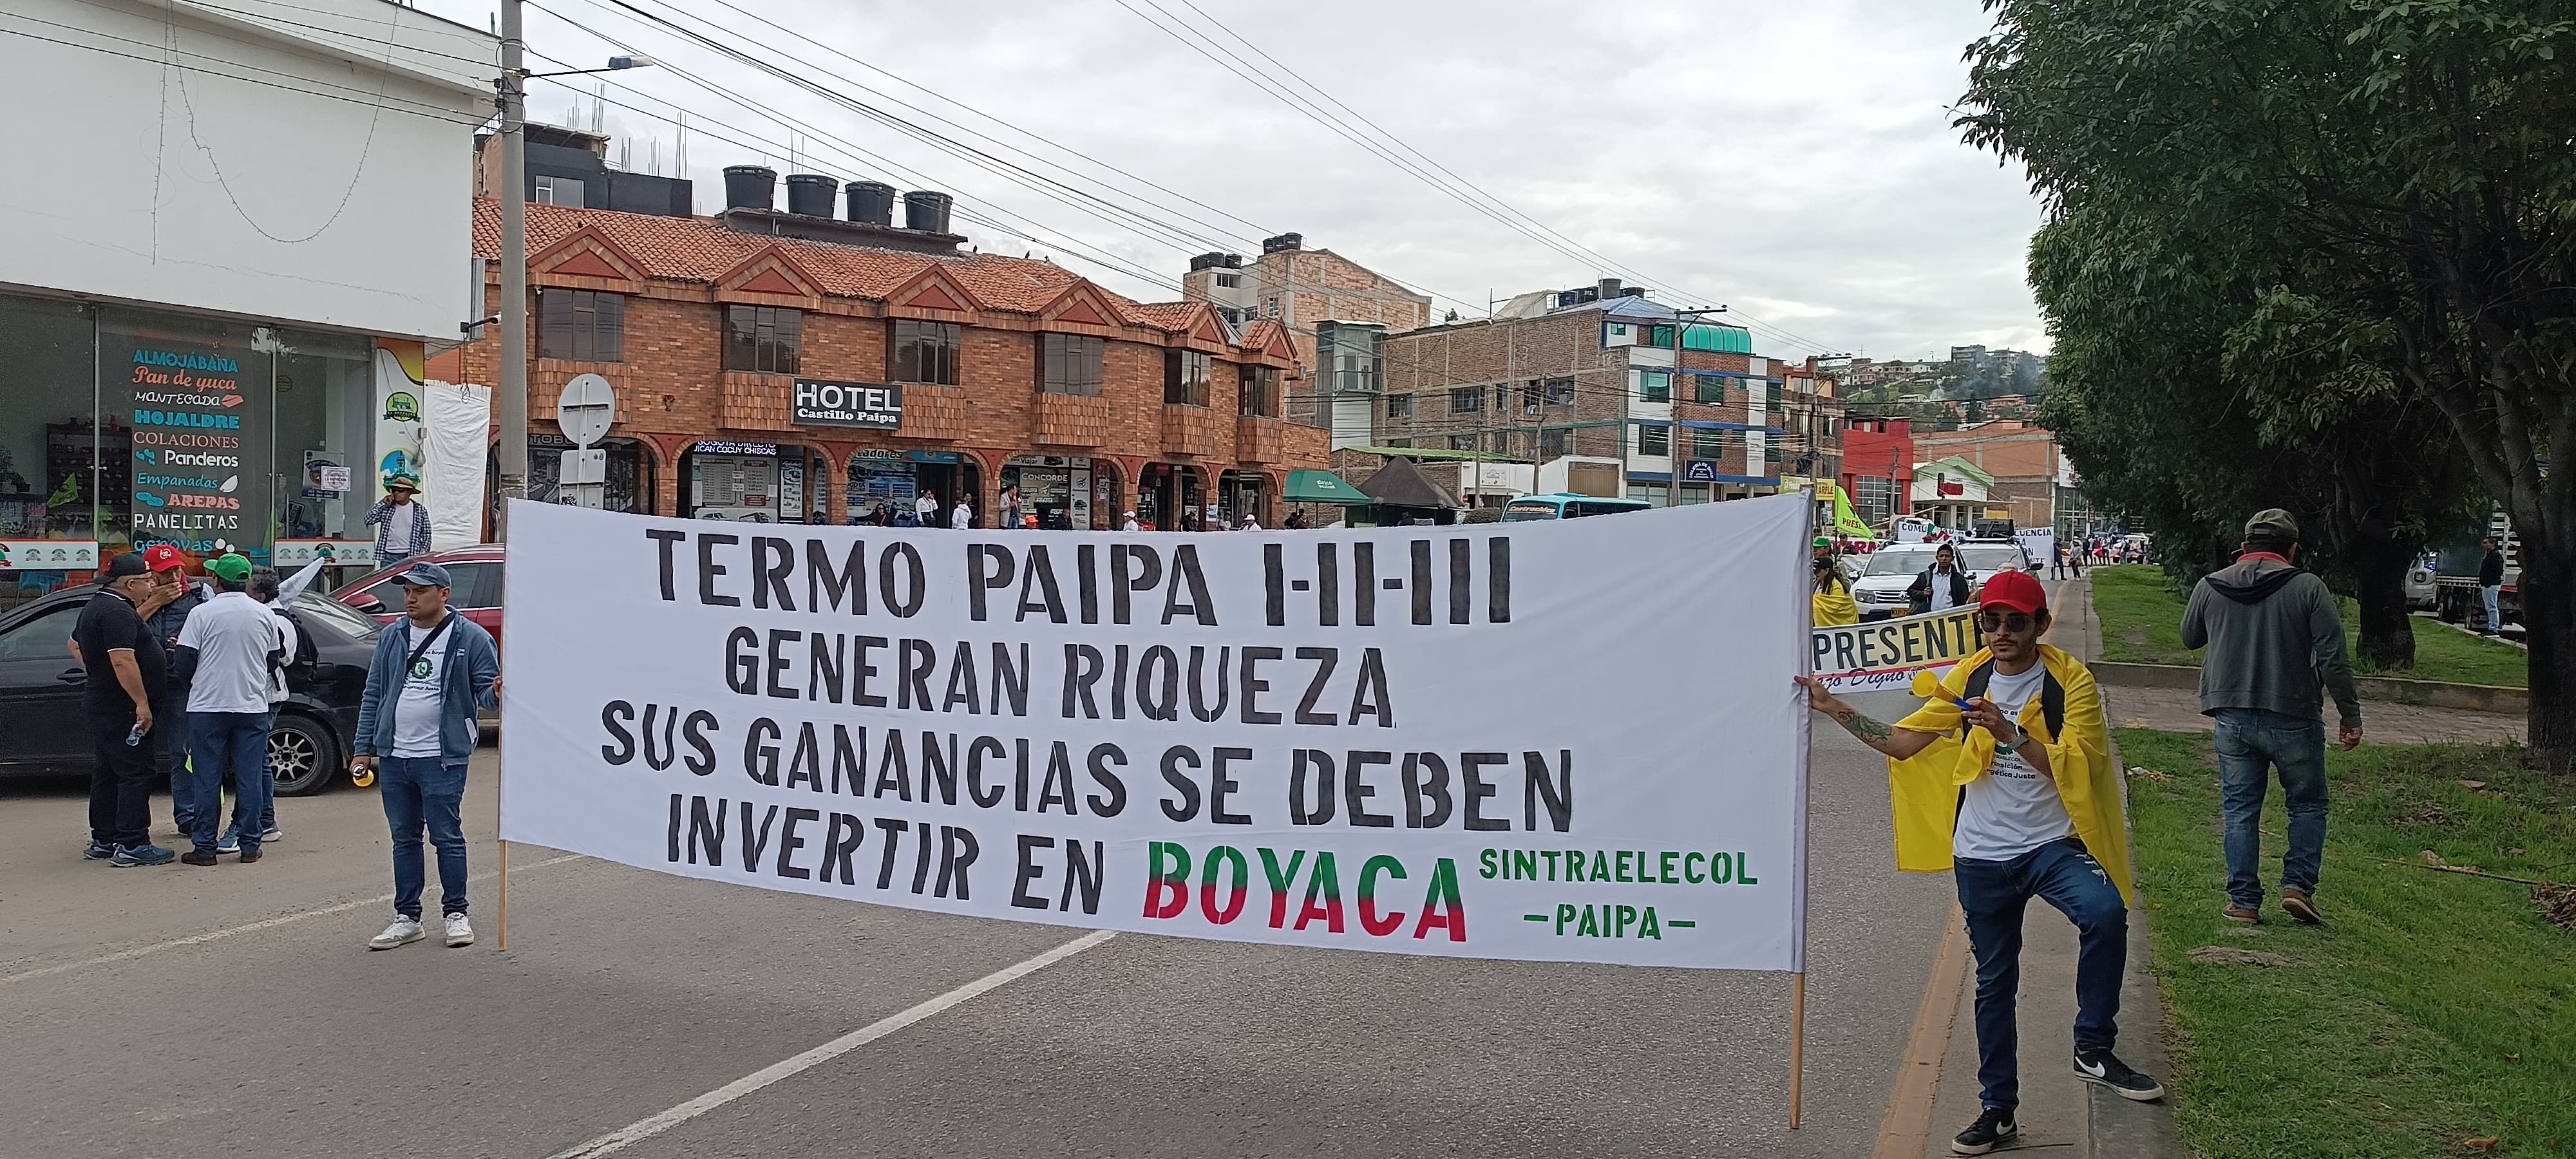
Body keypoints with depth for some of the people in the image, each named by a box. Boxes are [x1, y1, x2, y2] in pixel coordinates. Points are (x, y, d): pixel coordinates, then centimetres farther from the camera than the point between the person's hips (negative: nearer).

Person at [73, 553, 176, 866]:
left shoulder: (97, 606, 16)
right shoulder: (117, 612, -19)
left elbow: (75, 644, 32)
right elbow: (123, 661, -27)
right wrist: (142, 703, -25)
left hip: (100, 704, 11)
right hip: (122, 708, -11)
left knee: (106, 773, 15)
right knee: (135, 774, -9)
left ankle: (103, 841, 21)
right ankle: (132, 846, -9)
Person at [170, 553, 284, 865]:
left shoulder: (202, 613, -7)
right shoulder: (264, 614, 2)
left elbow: (182, 665, -7)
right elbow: (273, 662, 10)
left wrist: (199, 681, 14)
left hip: (208, 707, -2)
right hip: (253, 707, 2)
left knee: (207, 780, 4)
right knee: (250, 778, 5)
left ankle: (205, 848, 8)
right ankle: (250, 846, 8)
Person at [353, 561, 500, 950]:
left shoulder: (471, 638, -4)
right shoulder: (392, 637, 10)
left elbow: (485, 689, -2)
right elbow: (373, 695, 14)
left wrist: (496, 692, -27)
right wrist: (364, 749, 10)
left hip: (442, 758, -5)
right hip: (393, 757, 5)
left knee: (447, 837, 0)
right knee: (404, 840, 12)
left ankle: (456, 914, 12)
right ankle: (407, 918, 20)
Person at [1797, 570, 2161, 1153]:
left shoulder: (2070, 680, -6)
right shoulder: (1969, 678, 4)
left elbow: (2073, 766, -16)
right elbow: (1902, 742, 3)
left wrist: (2011, 733, -26)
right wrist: (1836, 710, -5)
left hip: (2052, 845, -3)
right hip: (1982, 854, 3)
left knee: (2106, 912, -32)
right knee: (1994, 981, 11)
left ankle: (2094, 1051, -14)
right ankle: (1998, 1110, 23)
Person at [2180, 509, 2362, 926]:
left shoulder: (2210, 586, 2)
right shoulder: (2308, 587, -7)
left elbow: (2189, 638, 17)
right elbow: (2334, 659, -9)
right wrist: (2351, 715, -1)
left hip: (2232, 719, 2)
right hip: (2292, 719, -2)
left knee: (2239, 809, 8)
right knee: (2308, 804, 16)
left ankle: (2243, 901, 8)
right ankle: (2298, 885, 6)